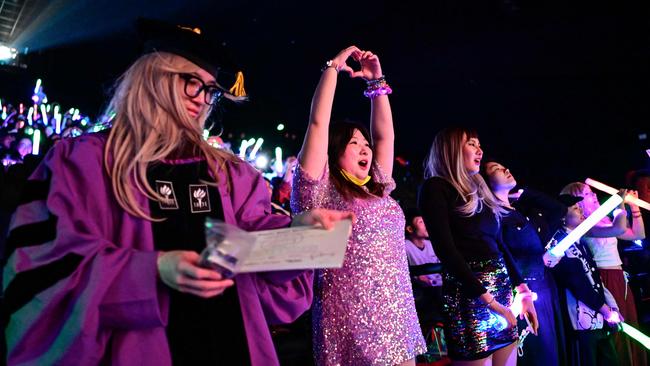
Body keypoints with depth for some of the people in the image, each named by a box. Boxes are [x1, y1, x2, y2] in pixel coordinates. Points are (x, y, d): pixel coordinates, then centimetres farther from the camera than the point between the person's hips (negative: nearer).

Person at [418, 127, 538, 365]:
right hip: (469, 294, -7)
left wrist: (522, 289, 9)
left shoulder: (478, 189, 18)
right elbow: (445, 250, -15)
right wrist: (486, 298, -18)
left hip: (502, 288, 8)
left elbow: (499, 244, 17)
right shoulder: (435, 188, -6)